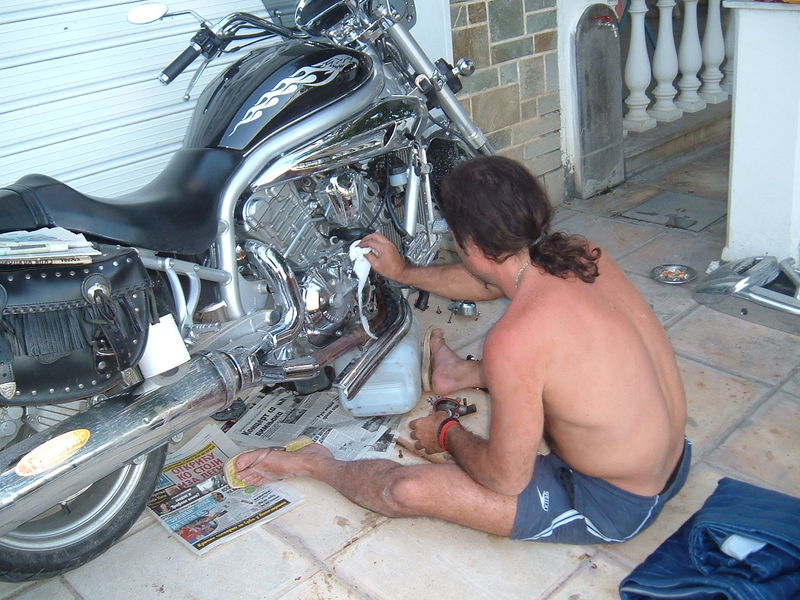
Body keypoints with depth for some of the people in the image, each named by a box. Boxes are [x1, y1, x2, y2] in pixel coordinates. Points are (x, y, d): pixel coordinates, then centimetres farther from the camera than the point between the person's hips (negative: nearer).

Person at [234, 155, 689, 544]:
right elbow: (487, 282, 13)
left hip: (612, 506, -8)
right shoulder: (583, 254, -7)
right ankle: (461, 374, 58)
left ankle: (316, 464, 22)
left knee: (408, 490, -7)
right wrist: (403, 272, 26)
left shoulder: (515, 339, -32)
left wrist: (447, 435, 1)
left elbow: (505, 479, -20)